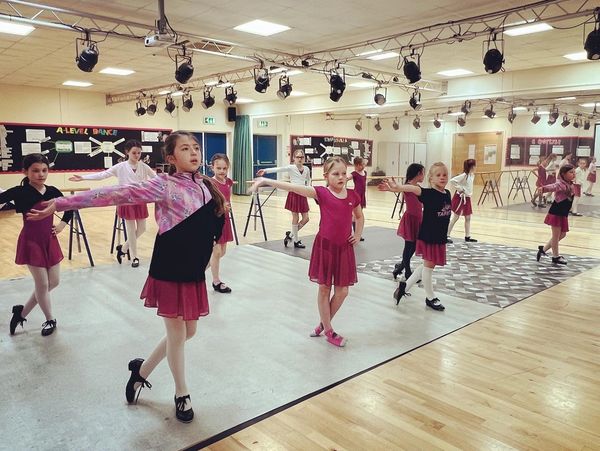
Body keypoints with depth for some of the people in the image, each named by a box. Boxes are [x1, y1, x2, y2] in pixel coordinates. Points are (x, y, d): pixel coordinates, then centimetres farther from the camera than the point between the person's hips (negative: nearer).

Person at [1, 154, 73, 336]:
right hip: (31, 241, -6)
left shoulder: (52, 191, 1)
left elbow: (70, 207, 16)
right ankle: (50, 320, 23)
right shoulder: (20, 192, -12)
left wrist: (62, 224, 8)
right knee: (42, 284, 1)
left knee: (54, 281, 12)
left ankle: (22, 311, 30)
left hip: (49, 240, 6)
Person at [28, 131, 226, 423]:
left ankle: (141, 369, 41)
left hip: (194, 272, 7)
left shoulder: (206, 185, 4)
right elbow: (117, 194, -19)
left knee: (188, 332, 17)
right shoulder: (164, 185, -14)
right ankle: (182, 395, 31)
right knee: (177, 335, 7)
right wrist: (60, 204, -21)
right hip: (170, 271, -7)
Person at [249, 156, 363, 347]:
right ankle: (329, 331, 24)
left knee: (342, 291, 7)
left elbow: (360, 217, 21)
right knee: (324, 288, 8)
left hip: (344, 248, 3)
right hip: (325, 246, -3)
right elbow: (294, 187, -21)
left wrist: (358, 235, 7)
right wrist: (266, 180, -30)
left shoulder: (352, 195, 1)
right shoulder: (322, 193, -9)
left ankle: (324, 324, 30)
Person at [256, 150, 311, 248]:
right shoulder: (291, 168, -8)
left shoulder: (307, 169, 4)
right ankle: (296, 240, 15)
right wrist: (265, 170, -35)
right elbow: (278, 169, -22)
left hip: (303, 195, 5)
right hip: (294, 194, -5)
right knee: (295, 218, 1)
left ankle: (291, 234, 23)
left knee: (306, 218, 5)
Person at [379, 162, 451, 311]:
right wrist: (396, 187, -55)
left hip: (440, 237, 7)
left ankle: (405, 286, 30)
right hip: (428, 236, -7)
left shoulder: (447, 194, 2)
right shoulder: (428, 193, -17)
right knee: (429, 266, 8)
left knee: (428, 265, 17)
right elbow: (412, 189, -35)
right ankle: (430, 298, 25)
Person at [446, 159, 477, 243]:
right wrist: (459, 189, -19)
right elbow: (452, 181, -26)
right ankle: (447, 235, 5)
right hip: (460, 198, -8)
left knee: (468, 218, 11)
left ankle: (467, 236, 18)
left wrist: (469, 193, 8)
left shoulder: (472, 175, 6)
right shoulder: (464, 175, -18)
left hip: (467, 198, 8)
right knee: (455, 217, -3)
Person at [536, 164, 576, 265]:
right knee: (556, 235, 3)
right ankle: (556, 256, 17)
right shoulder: (560, 184, -20)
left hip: (563, 214, 9)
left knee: (562, 234, 16)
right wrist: (544, 188, -61)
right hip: (556, 213, -9)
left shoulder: (570, 185, 7)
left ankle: (544, 248, 29)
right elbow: (553, 186, -42)